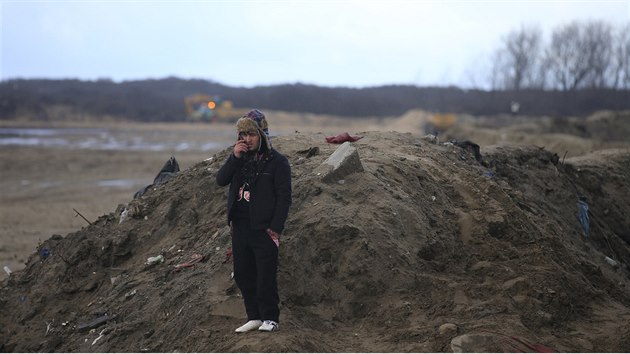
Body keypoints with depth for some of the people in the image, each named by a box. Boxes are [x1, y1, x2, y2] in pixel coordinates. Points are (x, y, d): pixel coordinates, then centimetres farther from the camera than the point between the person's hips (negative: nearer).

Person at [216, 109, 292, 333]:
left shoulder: (277, 162, -6)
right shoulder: (240, 158, 12)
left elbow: (284, 197, -9)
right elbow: (221, 180, 0)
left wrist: (276, 228, -15)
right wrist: (234, 157, -12)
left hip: (264, 230, -6)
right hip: (240, 228, 6)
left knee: (266, 277, -3)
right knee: (243, 275, 10)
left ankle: (270, 318, 9)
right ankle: (254, 317, 21)